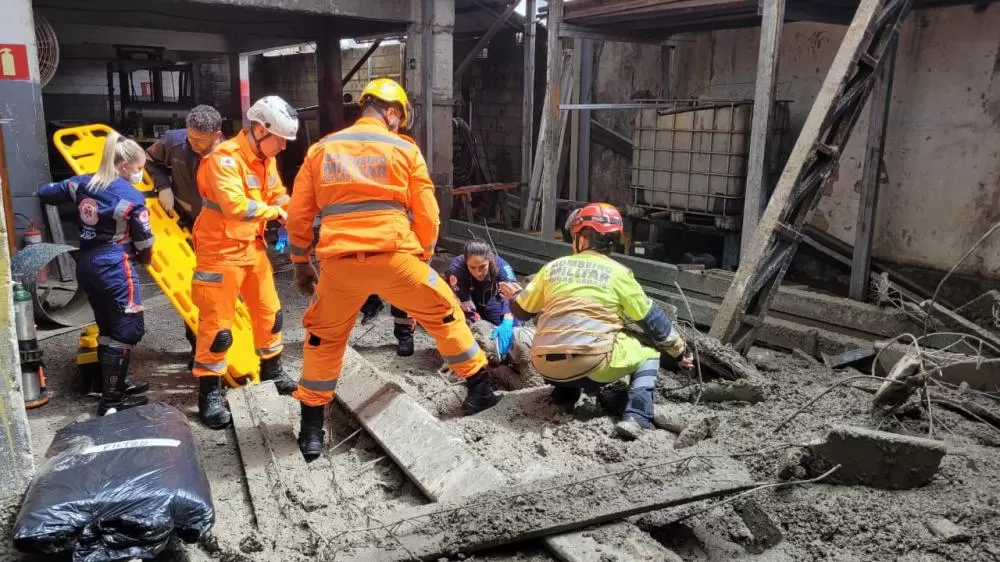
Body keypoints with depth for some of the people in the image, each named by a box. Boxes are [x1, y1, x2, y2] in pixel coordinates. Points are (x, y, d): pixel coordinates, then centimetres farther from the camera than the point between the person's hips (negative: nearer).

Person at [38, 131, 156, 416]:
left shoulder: (83, 183, 6)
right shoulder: (131, 197, -13)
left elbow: (45, 193, 18)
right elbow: (144, 243, -8)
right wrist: (144, 259, 13)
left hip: (86, 265, 8)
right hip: (114, 267, -8)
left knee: (108, 327, 18)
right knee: (129, 329, -2)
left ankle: (116, 383, 29)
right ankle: (111, 399, -1)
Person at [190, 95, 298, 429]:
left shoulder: (266, 159, 7)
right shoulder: (225, 158, -22)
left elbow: (279, 196, 14)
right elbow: (235, 205, -34)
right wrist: (274, 211, -20)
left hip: (252, 248, 9)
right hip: (220, 252, -9)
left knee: (269, 311, 17)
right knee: (217, 325, -4)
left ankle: (271, 370, 37)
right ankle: (209, 394, 9)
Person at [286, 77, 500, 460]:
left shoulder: (321, 149, 14)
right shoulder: (404, 148, 8)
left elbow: (298, 216, 13)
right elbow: (426, 214, 7)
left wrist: (301, 263, 24)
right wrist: (424, 257, 22)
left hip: (339, 262, 2)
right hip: (394, 257, -2)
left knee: (324, 338, 21)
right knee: (444, 313, 20)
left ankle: (312, 428, 23)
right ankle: (479, 388, 27)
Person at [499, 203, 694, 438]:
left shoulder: (553, 267, 10)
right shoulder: (618, 273, 3)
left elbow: (521, 311, 19)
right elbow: (652, 319, 12)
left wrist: (515, 295, 43)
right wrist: (679, 350, 26)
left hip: (546, 366, 4)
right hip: (592, 363, -4)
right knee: (649, 355, 19)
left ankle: (564, 393, 24)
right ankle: (637, 416, -2)